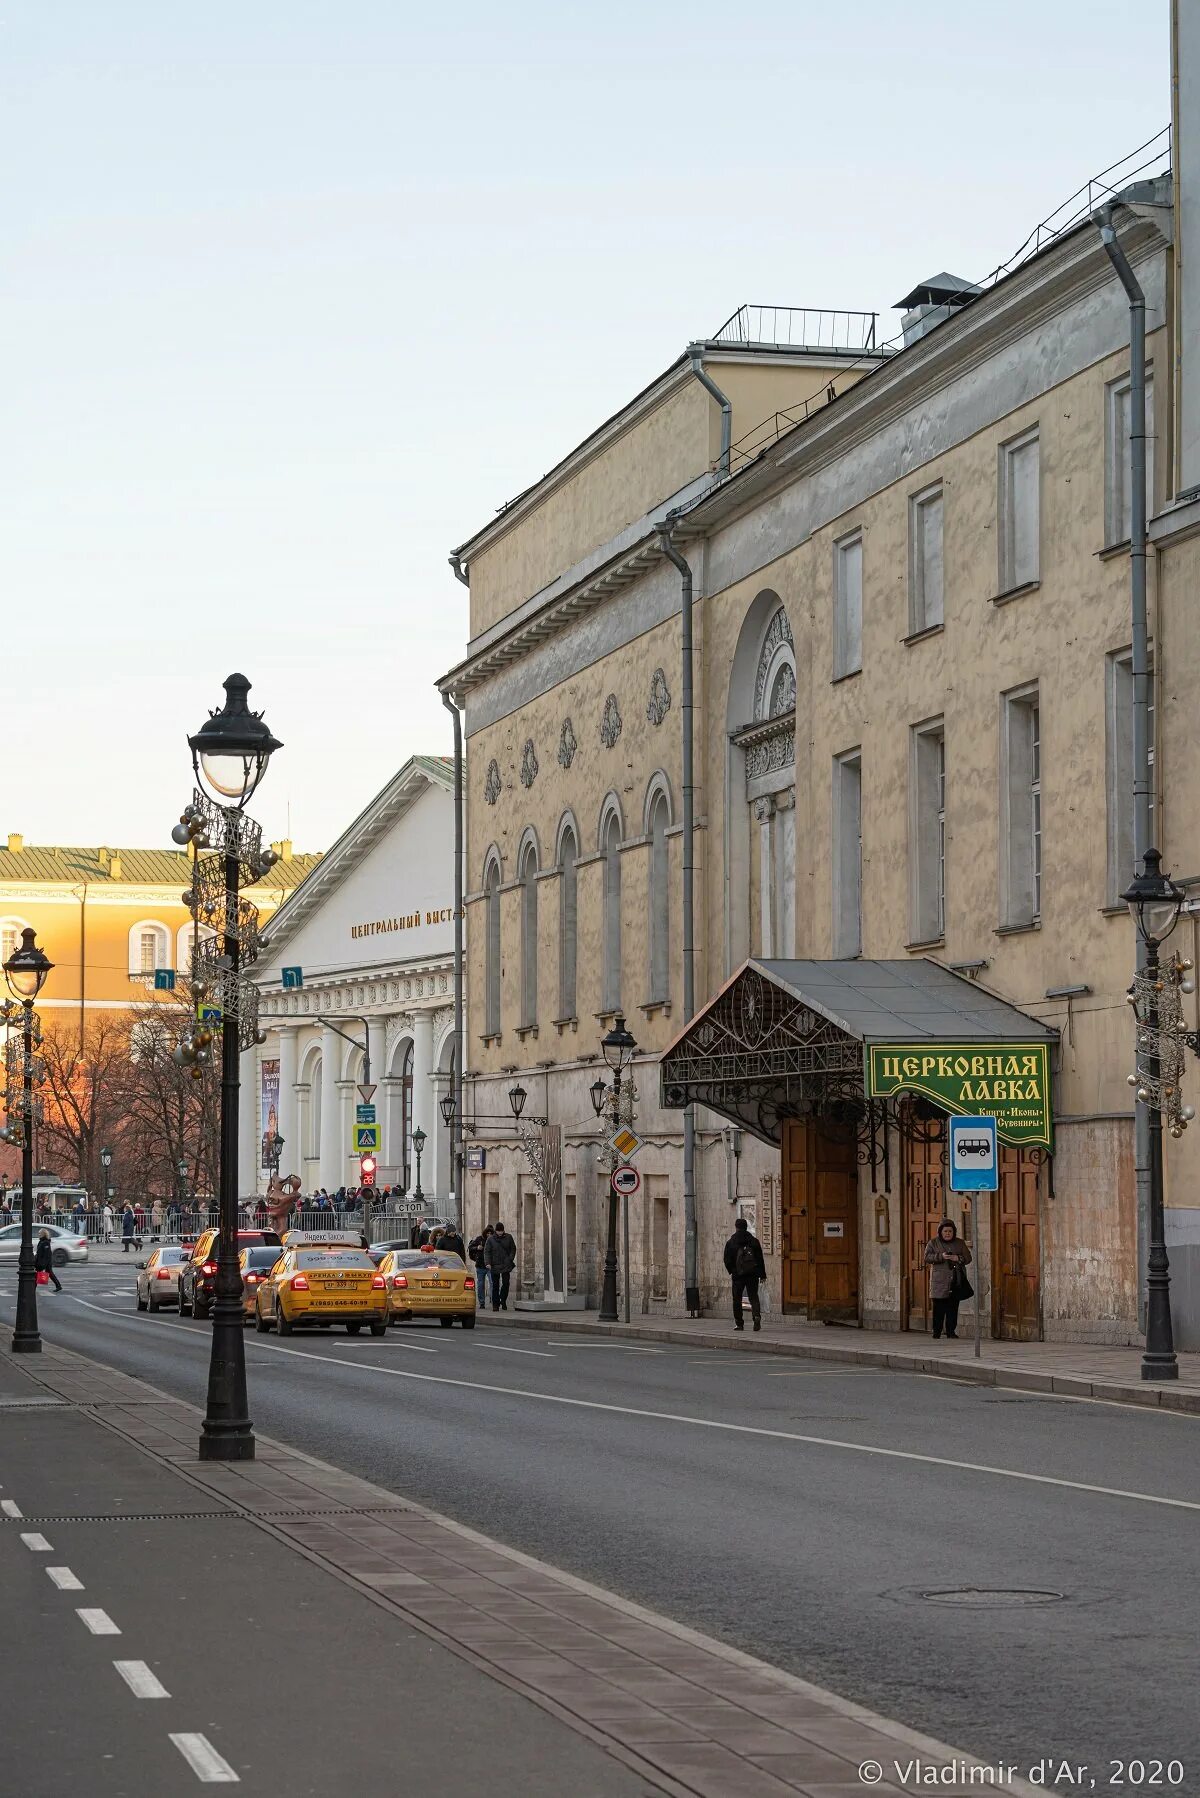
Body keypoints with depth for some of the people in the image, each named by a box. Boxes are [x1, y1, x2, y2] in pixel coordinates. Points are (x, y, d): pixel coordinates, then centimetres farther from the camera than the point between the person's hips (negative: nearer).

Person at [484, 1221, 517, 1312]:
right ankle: (495, 1304, 8)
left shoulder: (508, 1238, 6)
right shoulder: (490, 1239, 0)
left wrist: (511, 1259, -1)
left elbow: (513, 1249, 13)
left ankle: (503, 1301, 13)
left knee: (506, 1283, -7)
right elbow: (486, 1252, -3)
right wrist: (487, 1263, -16)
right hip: (494, 1266, -1)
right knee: (495, 1285, 1)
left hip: (506, 1265, 1)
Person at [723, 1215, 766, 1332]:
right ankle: (757, 1316, -21)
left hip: (738, 1274, -1)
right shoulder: (754, 1241, 3)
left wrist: (731, 1271, 16)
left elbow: (727, 1260, -1)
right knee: (753, 1297, 4)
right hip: (753, 1274, 1)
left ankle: (739, 1323, 9)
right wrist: (762, 1275, 8)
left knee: (737, 1299, 9)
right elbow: (760, 1259, 4)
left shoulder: (731, 1243, -2)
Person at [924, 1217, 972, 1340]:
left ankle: (951, 1330, 8)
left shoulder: (960, 1243, 13)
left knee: (953, 1307, 1)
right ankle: (937, 1331, 1)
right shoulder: (933, 1243, 6)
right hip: (939, 1281, -2)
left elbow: (968, 1257, 10)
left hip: (956, 1281, 2)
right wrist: (941, 1256, -18)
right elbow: (927, 1257, -3)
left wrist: (958, 1258, -10)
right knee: (939, 1307, -5)